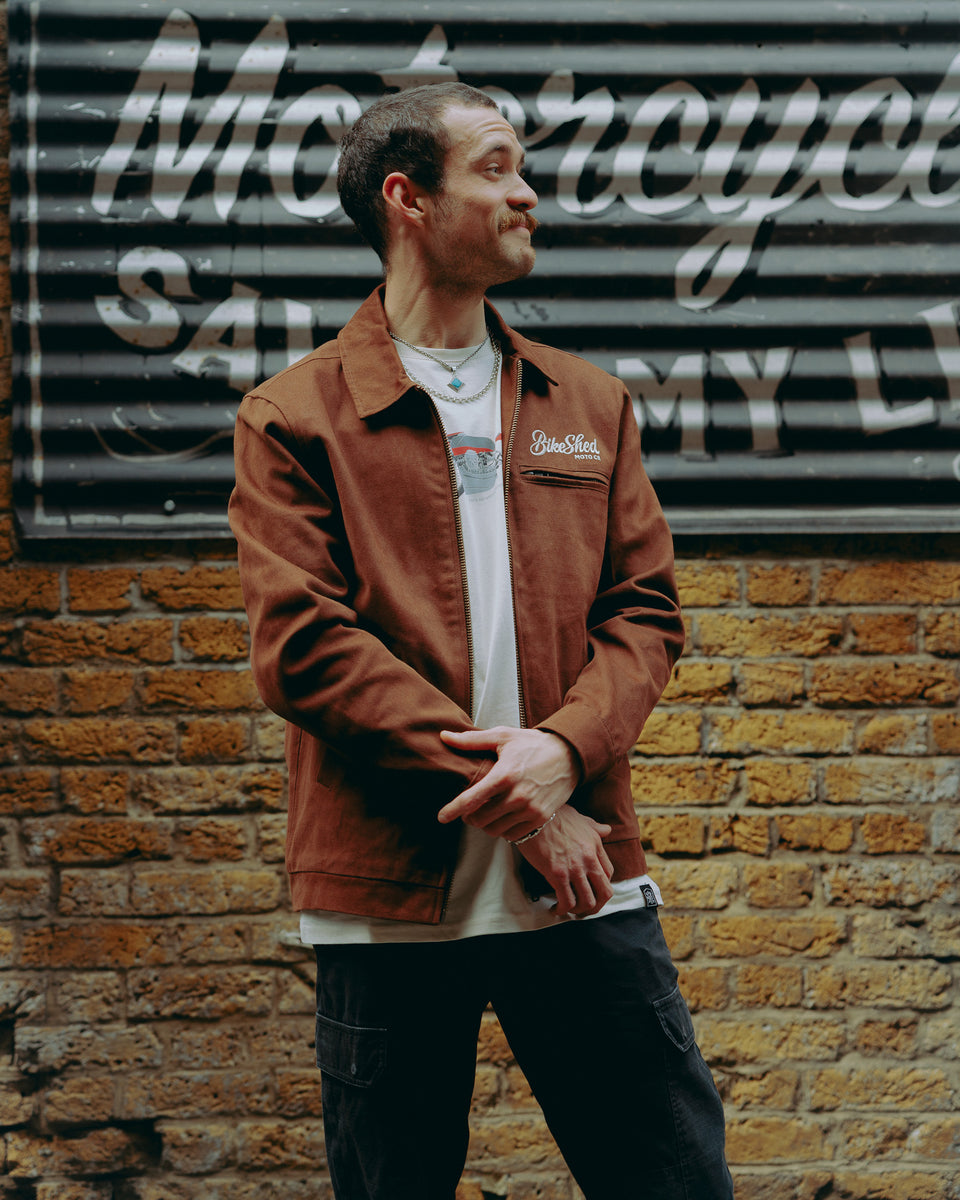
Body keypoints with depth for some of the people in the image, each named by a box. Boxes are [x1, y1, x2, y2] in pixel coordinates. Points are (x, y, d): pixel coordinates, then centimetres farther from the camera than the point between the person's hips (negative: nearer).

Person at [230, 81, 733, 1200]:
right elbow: (301, 645, -9)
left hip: (587, 892, 3)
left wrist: (565, 749, -12)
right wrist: (512, 795, -14)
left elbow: (646, 610, 9)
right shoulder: (294, 419, 1)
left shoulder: (590, 405, 15)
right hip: (390, 897, -3)